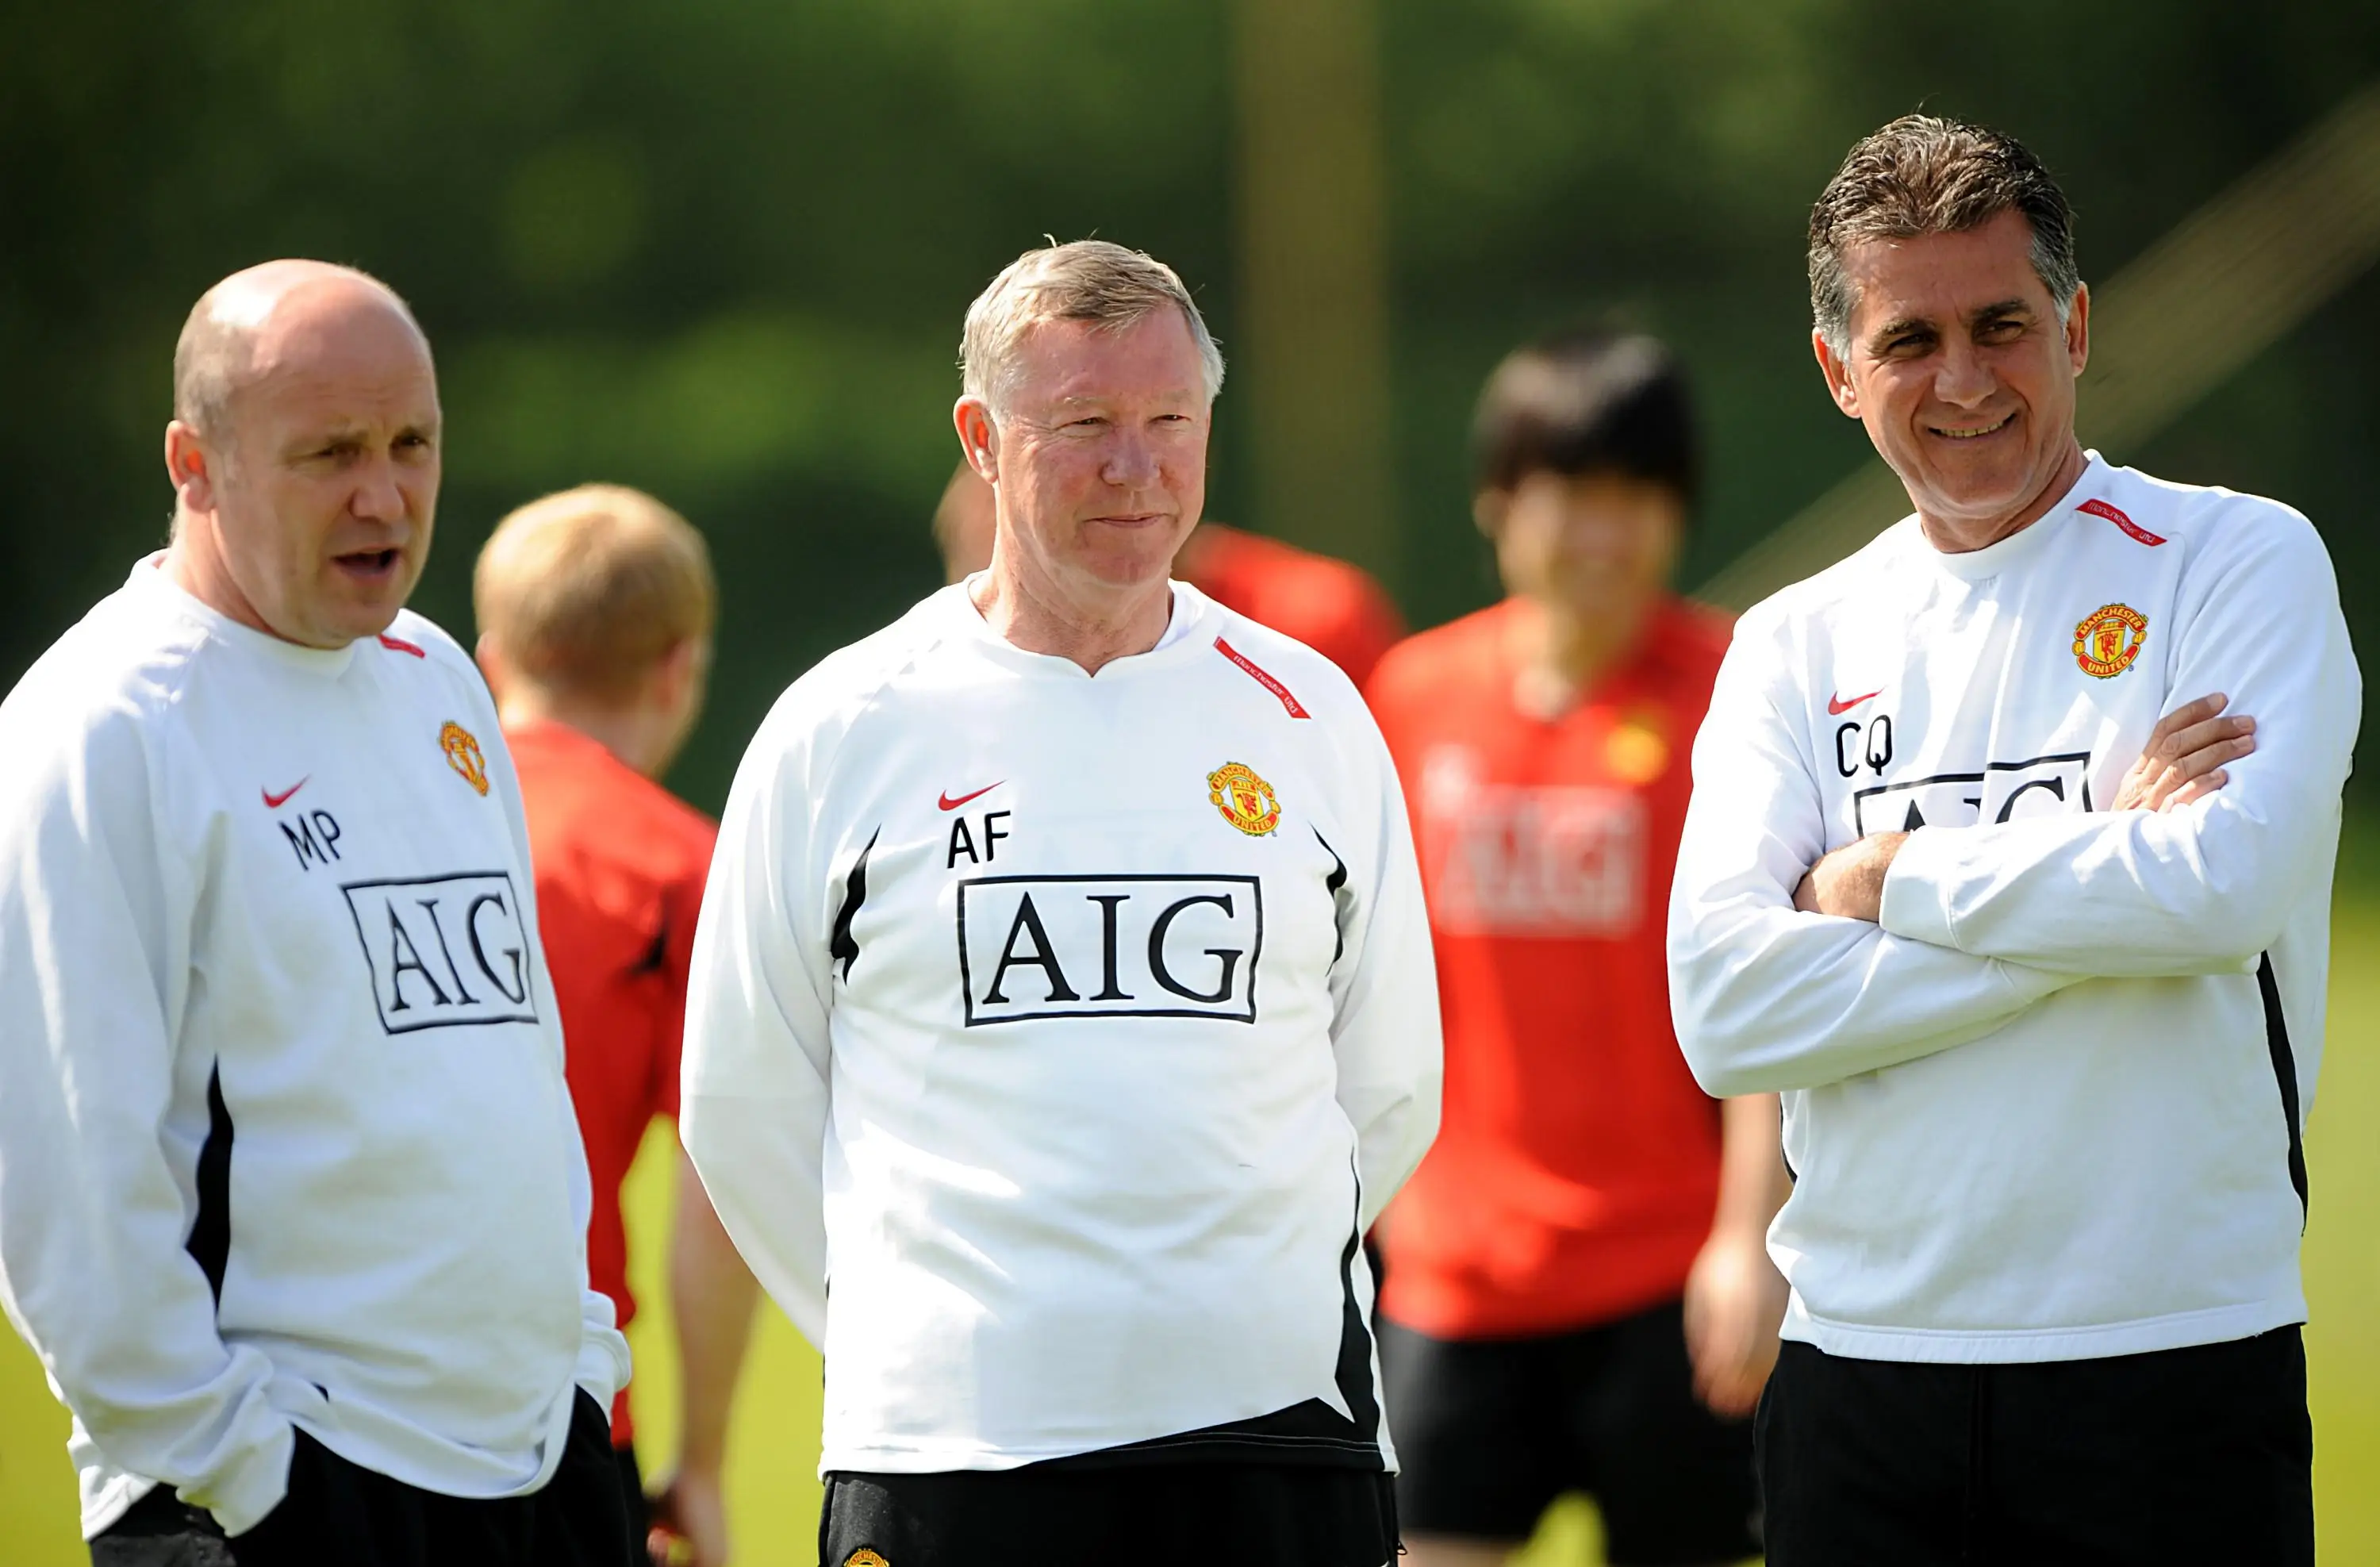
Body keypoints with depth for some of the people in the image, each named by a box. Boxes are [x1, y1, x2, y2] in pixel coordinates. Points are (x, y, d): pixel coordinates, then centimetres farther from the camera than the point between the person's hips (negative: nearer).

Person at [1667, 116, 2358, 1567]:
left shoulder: (2241, 561, 1)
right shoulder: (1800, 646, 9)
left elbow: (2226, 889, -16)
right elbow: (1725, 1011, -5)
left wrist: (1886, 878, -6)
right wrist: (2094, 889, -10)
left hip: (2174, 1354, -3)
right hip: (1861, 1365, 3)